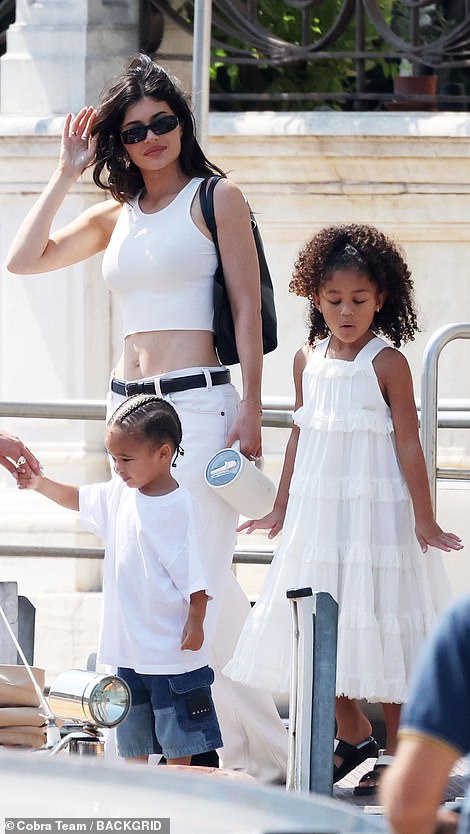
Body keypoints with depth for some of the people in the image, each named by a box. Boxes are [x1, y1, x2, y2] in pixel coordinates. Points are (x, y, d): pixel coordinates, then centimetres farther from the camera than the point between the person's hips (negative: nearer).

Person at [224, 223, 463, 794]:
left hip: (374, 509, -6)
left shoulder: (387, 363, -9)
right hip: (317, 508, 6)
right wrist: (281, 507, 19)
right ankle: (353, 735, 25)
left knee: (376, 627, -2)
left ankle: (394, 755, 7)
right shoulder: (308, 360, 7)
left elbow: (408, 442, -9)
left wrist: (423, 518, -12)